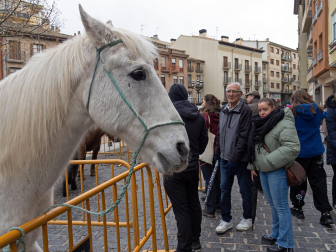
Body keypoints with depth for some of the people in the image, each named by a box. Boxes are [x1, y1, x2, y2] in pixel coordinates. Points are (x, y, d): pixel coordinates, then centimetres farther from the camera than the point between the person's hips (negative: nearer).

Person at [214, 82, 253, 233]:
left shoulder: (246, 111, -12)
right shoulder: (223, 111, 10)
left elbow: (244, 137, -17)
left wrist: (235, 157, -19)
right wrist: (217, 152, 13)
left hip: (241, 159, -6)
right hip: (225, 158, 6)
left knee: (245, 189, 9)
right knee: (224, 189, 10)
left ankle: (247, 218, 29)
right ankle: (226, 220, 23)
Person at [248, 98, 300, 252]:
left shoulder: (284, 124, -15)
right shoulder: (260, 125, 11)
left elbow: (292, 148, -25)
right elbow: (256, 147, 20)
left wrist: (269, 161, -23)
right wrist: (253, 166, 15)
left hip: (277, 171, -8)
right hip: (263, 170, 8)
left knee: (280, 206, -1)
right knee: (272, 204, 18)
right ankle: (276, 235, 32)